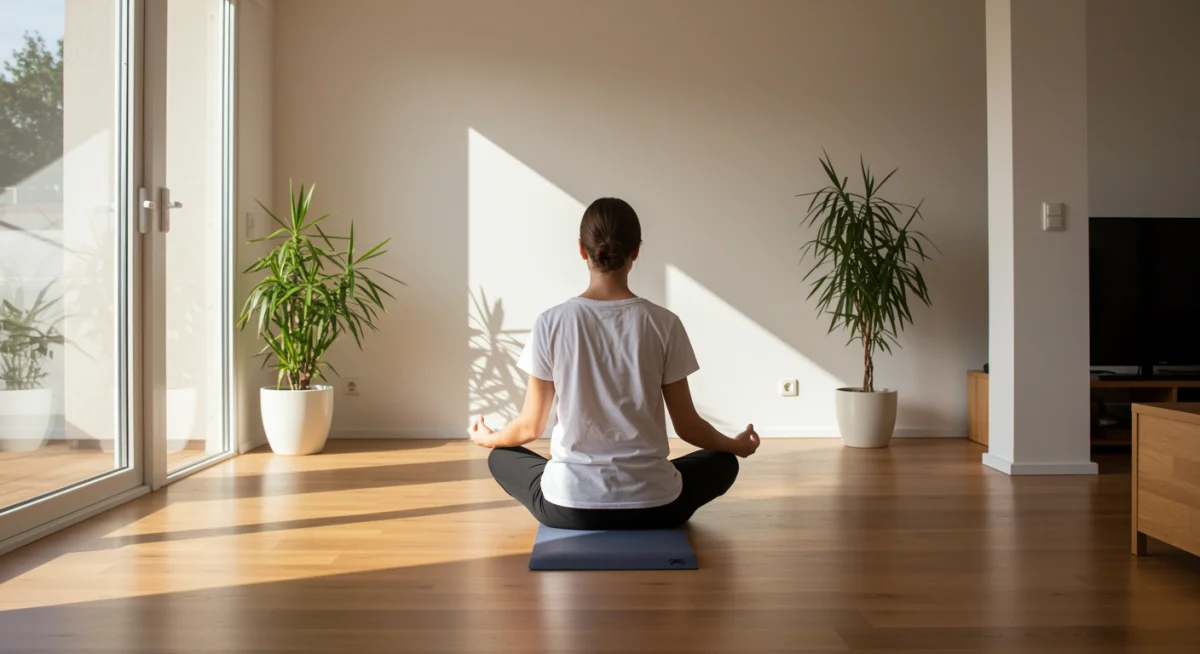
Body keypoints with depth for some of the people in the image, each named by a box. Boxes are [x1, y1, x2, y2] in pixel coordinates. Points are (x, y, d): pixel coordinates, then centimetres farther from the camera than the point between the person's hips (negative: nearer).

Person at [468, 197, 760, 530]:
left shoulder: (551, 323, -7)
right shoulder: (664, 324, -8)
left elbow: (530, 427, 1)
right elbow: (687, 425, 0)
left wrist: (488, 438, 24)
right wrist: (737, 445, 21)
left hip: (568, 507, 0)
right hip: (652, 506, 1)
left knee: (501, 456, 31)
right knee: (723, 462, 30)